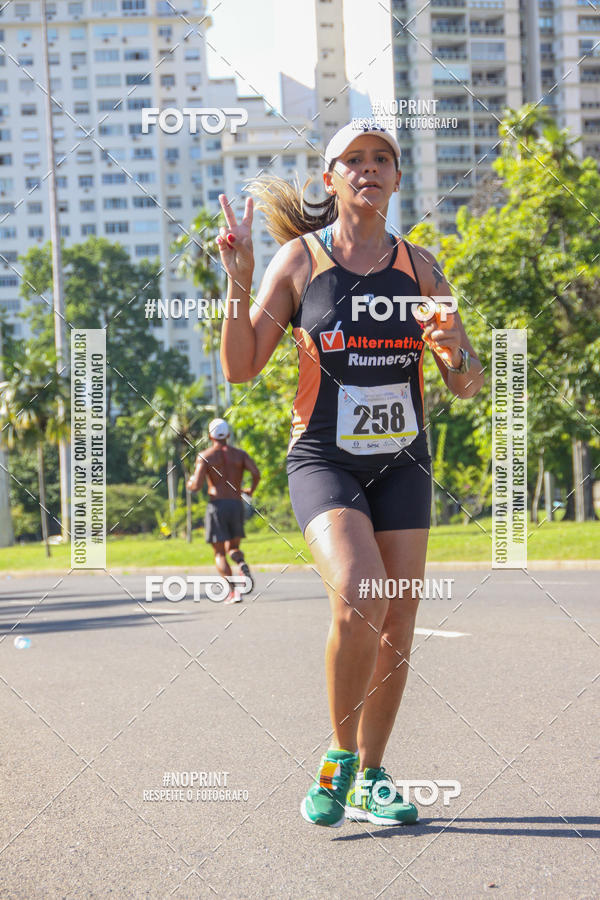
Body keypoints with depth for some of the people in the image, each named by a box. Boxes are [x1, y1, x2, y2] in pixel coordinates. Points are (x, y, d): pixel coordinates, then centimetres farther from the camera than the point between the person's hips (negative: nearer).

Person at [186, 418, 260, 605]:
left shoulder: (205, 456, 1)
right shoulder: (240, 454, 9)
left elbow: (197, 485, -9)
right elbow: (256, 473, -7)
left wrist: (190, 483, 15)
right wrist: (251, 490, 12)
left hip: (216, 505, -3)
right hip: (237, 505, 3)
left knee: (219, 554, 4)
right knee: (232, 548, 17)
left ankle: (233, 590, -17)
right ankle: (242, 564, -20)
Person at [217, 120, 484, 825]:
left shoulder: (418, 265, 7)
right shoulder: (299, 258, -1)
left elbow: (468, 385, 8)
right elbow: (240, 368, -4)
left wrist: (454, 352, -15)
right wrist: (239, 280, -17)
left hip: (401, 459, 4)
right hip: (323, 458, -4)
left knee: (398, 622, 0)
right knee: (359, 599, -24)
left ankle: (371, 778, 16)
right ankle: (338, 758, -5)